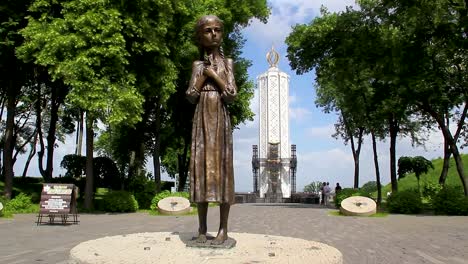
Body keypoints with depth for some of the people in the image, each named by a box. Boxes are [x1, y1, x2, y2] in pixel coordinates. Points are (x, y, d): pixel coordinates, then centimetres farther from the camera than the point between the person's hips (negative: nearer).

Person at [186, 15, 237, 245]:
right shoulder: (197, 64, 12)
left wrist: (214, 75, -5)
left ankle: (223, 228, -1)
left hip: (220, 120, -1)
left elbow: (231, 95, -3)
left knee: (221, 167, -5)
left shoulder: (227, 62, 9)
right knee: (201, 168, -2)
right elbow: (191, 96, 1)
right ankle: (202, 228, 4)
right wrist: (203, 74, -3)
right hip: (201, 120, 2)